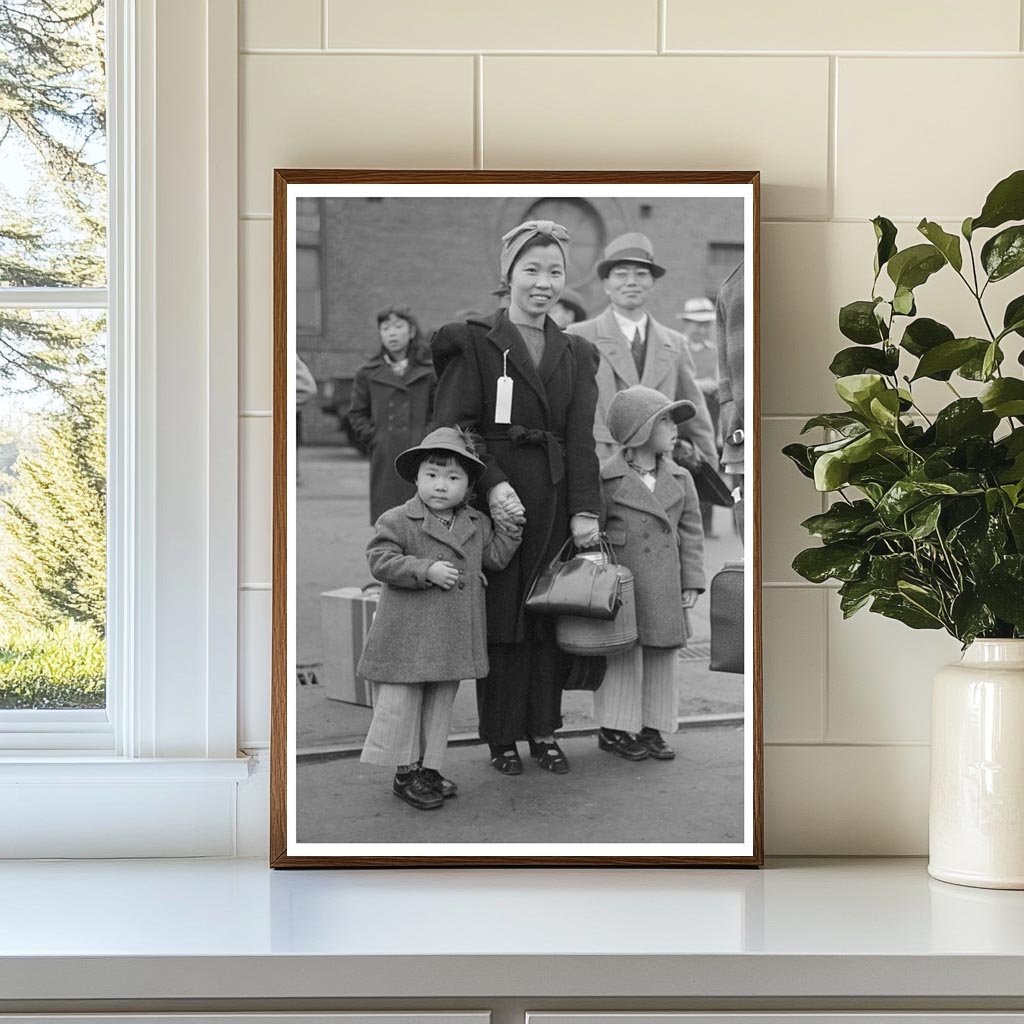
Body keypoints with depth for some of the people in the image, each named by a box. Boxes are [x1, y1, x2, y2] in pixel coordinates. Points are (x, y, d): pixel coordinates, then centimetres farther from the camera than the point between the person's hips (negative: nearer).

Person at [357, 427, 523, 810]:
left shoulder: (476, 525, 8)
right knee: (402, 706, 1)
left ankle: (429, 768, 25)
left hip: (452, 640, 5)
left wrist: (510, 523, 6)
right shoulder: (396, 521, -9)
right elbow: (380, 561, -16)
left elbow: (496, 556, 15)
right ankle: (407, 772, 14)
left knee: (439, 706, 14)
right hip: (406, 640, -5)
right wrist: (427, 570, -23)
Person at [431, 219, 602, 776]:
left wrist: (585, 510, -6)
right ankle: (502, 737, 11)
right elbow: (455, 426, -7)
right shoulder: (473, 341, 0)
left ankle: (544, 730, 17)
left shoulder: (576, 355, 14)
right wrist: (491, 482, -21)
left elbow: (581, 438, 5)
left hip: (556, 502, 4)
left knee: (551, 616, 7)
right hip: (497, 497, -4)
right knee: (500, 616, 0)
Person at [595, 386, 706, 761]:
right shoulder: (606, 479, -7)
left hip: (664, 590, 5)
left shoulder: (680, 480, 7)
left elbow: (691, 532, 9)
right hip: (621, 587, -5)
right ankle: (613, 730, 13)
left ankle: (652, 728, 20)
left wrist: (692, 582, 4)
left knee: (662, 658, 9)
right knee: (622, 658, 2)